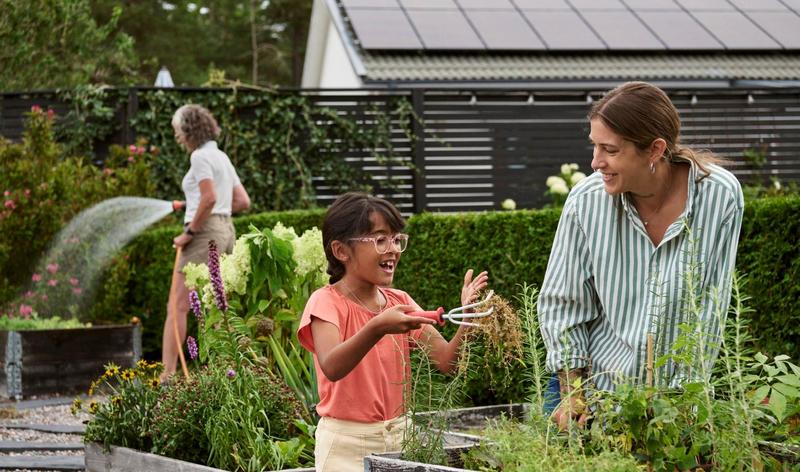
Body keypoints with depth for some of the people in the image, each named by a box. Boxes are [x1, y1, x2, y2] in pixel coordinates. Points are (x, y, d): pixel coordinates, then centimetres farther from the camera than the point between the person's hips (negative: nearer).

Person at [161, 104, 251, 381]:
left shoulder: (201, 156, -8)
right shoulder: (221, 157, 19)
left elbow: (209, 198, -21)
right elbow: (243, 201, 18)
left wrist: (190, 231, -15)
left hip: (206, 232, -9)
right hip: (226, 230, 10)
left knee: (178, 305, -12)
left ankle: (167, 373, -19)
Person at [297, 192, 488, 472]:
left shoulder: (400, 302, 7)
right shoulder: (326, 302, -10)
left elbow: (445, 360, -3)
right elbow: (331, 367, -28)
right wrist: (376, 329, -43)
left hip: (399, 435, 5)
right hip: (347, 442, -5)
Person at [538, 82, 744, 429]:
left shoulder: (720, 197, -14)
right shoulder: (587, 200, -13)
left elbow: (710, 313, -9)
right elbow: (561, 305, -2)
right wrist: (571, 395, -6)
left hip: (676, 393, -1)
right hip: (590, 386, 1)